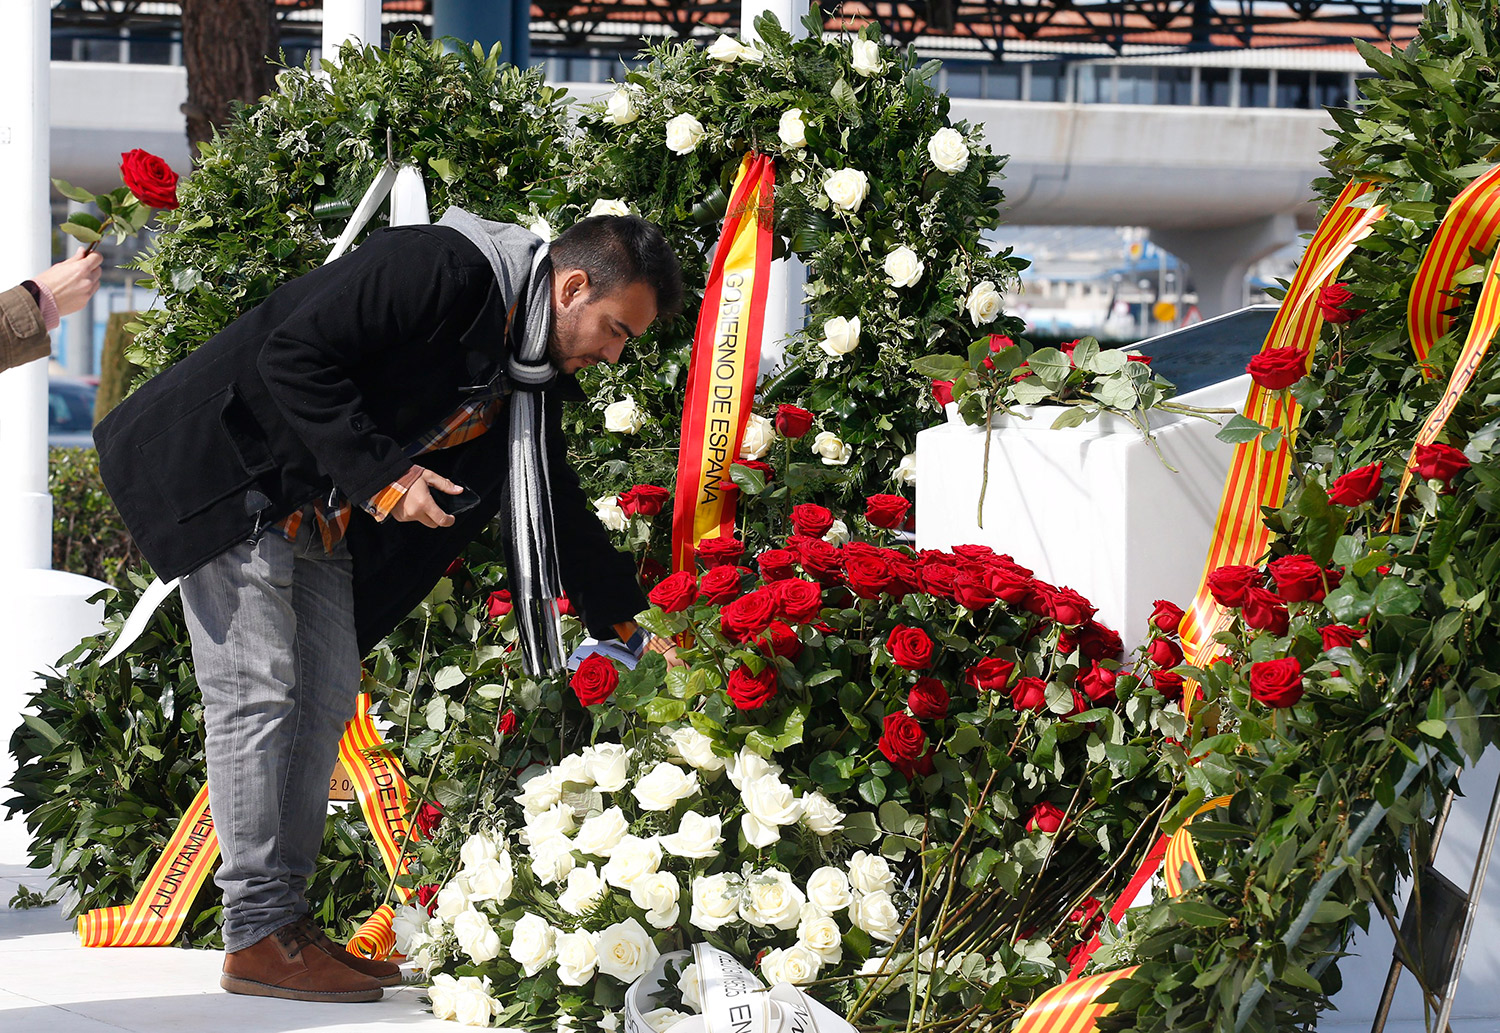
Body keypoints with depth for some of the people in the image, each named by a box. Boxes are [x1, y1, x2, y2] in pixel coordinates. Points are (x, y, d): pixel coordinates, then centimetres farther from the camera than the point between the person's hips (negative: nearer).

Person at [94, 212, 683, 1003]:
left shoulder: (531, 378, 6)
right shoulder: (442, 270, -23)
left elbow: (557, 508, 15)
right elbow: (296, 354, -27)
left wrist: (629, 620, 11)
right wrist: (380, 475, -26)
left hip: (314, 517, 10)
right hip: (228, 473, -10)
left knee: (327, 698, 7)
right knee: (257, 696, -10)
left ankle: (286, 921, 13)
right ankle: (258, 938, -7)